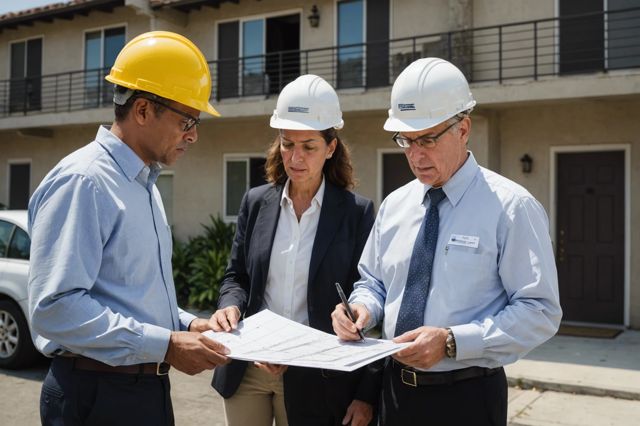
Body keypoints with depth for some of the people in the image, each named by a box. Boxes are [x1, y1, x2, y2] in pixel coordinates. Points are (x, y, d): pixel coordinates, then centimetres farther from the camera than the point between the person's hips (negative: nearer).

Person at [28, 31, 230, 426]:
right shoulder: (82, 182, -17)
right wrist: (165, 345, -25)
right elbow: (56, 307, -25)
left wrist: (185, 323, 4)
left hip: (148, 388, 9)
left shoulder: (145, 184, 12)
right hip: (98, 394, -9)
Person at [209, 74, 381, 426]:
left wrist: (367, 394, -8)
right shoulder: (256, 202, 3)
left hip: (314, 379, -3)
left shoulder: (356, 212, -6)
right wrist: (230, 306, -12)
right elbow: (236, 276, 11)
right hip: (247, 368, 3)